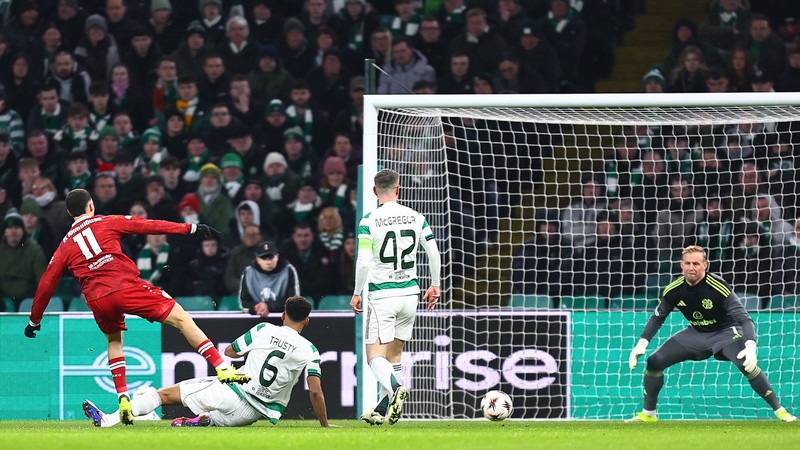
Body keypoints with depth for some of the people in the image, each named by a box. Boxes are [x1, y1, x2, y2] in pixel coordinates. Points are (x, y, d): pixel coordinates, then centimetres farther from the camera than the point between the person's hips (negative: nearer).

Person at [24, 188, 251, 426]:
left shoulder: (65, 246, 21)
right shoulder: (108, 223, 14)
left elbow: (46, 284, 22)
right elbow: (148, 226, 7)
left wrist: (34, 321, 33)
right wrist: (190, 228, 7)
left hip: (97, 300, 3)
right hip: (126, 288, -3)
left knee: (114, 341, 31)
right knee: (181, 318, 1)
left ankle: (123, 400, 19)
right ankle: (222, 369, -12)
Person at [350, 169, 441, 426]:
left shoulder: (369, 221, -10)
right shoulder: (415, 217, 2)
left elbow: (363, 261, -15)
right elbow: (434, 252, 3)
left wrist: (357, 293, -2)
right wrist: (435, 285, 16)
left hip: (382, 295, -4)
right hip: (409, 293, 4)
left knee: (375, 356, -4)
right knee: (394, 354, 16)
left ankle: (396, 388, -33)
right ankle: (382, 410, 20)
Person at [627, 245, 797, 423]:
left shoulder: (719, 288, -28)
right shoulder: (673, 290, -13)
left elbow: (744, 319, -29)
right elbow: (657, 318, 3)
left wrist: (750, 346, -45)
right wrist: (642, 344, -9)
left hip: (725, 333, -5)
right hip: (695, 334, 5)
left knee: (746, 364, -31)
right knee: (654, 361, -6)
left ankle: (780, 411, -20)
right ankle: (648, 414, 13)